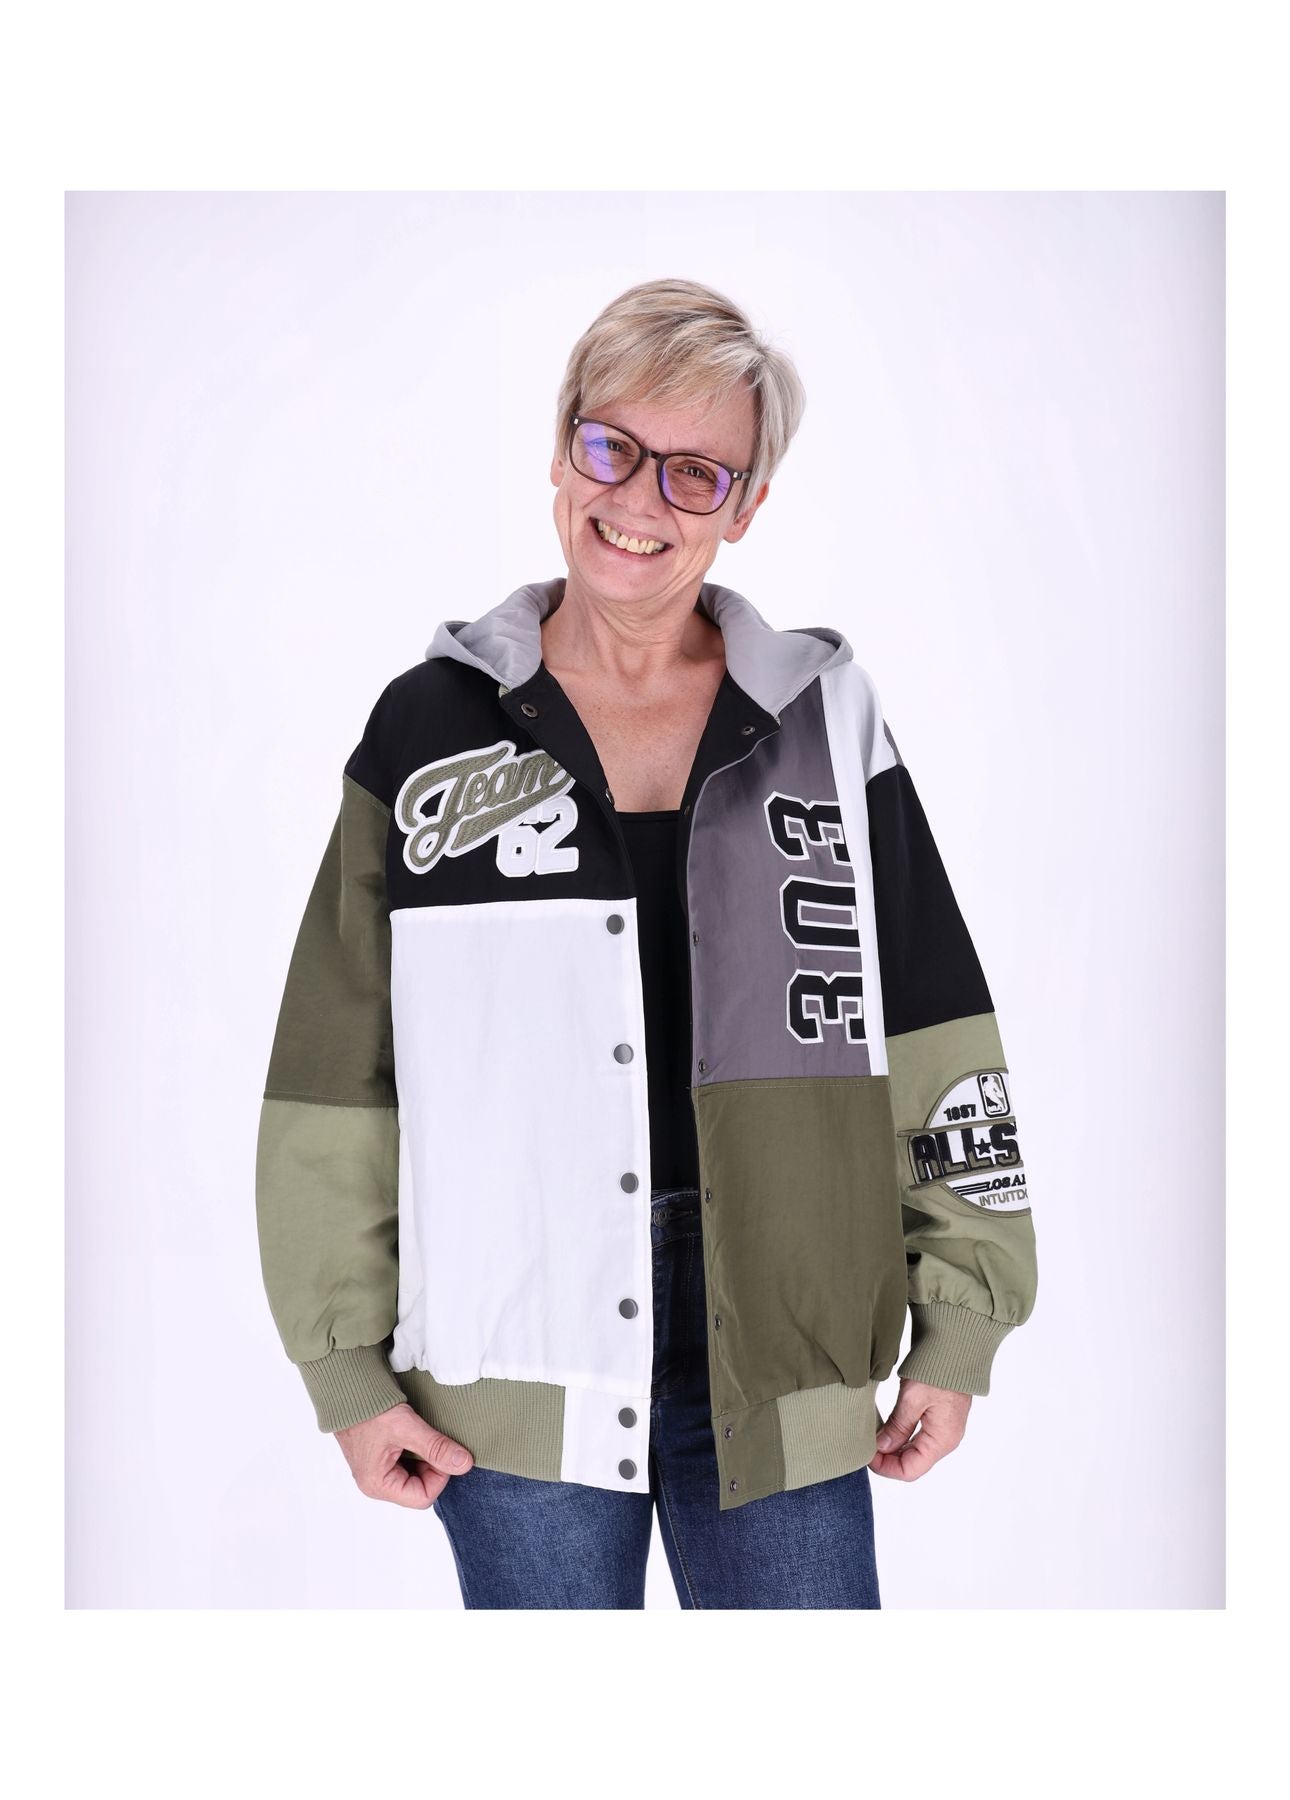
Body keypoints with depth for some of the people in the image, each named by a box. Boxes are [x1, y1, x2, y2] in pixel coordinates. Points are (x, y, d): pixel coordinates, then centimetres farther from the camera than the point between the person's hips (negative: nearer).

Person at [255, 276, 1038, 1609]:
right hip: (519, 1360, 0)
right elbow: (339, 1076, 2)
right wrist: (348, 1366, 1)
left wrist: (956, 1333, 3)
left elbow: (939, 1051, 4)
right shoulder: (432, 725, 0)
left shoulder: (826, 722, 2)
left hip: (779, 1347, 1)